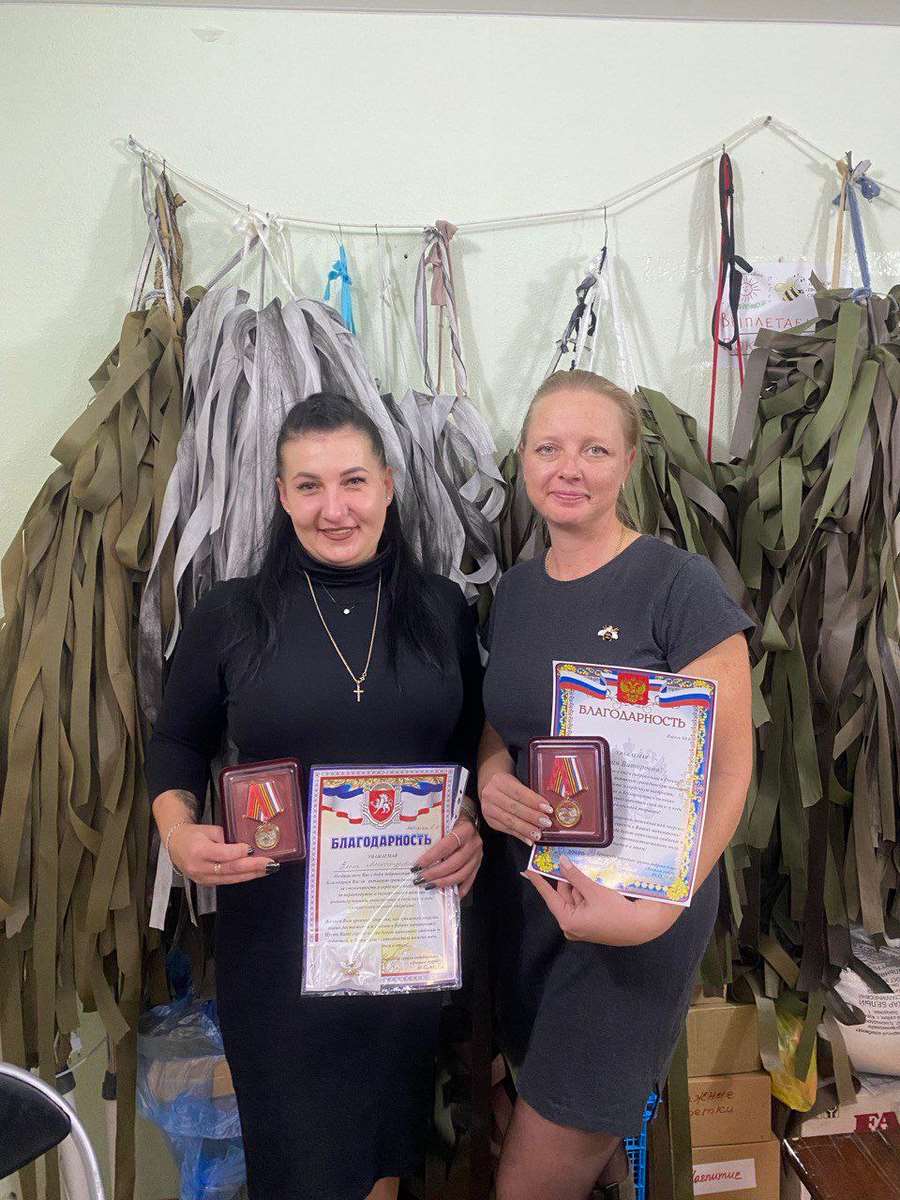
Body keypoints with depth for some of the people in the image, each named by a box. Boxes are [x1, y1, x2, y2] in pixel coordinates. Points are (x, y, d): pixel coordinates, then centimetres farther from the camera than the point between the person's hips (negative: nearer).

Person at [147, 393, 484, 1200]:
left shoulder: (442, 609, 0)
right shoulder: (229, 616, -4)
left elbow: (477, 746, 8)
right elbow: (178, 744, 6)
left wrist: (475, 823, -10)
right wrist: (178, 831, -12)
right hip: (276, 926, -1)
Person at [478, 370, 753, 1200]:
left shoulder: (681, 586, -14)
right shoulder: (517, 588, 4)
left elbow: (729, 767, -14)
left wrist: (656, 909, -25)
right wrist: (490, 773, -8)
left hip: (635, 902, -5)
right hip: (524, 891, 6)